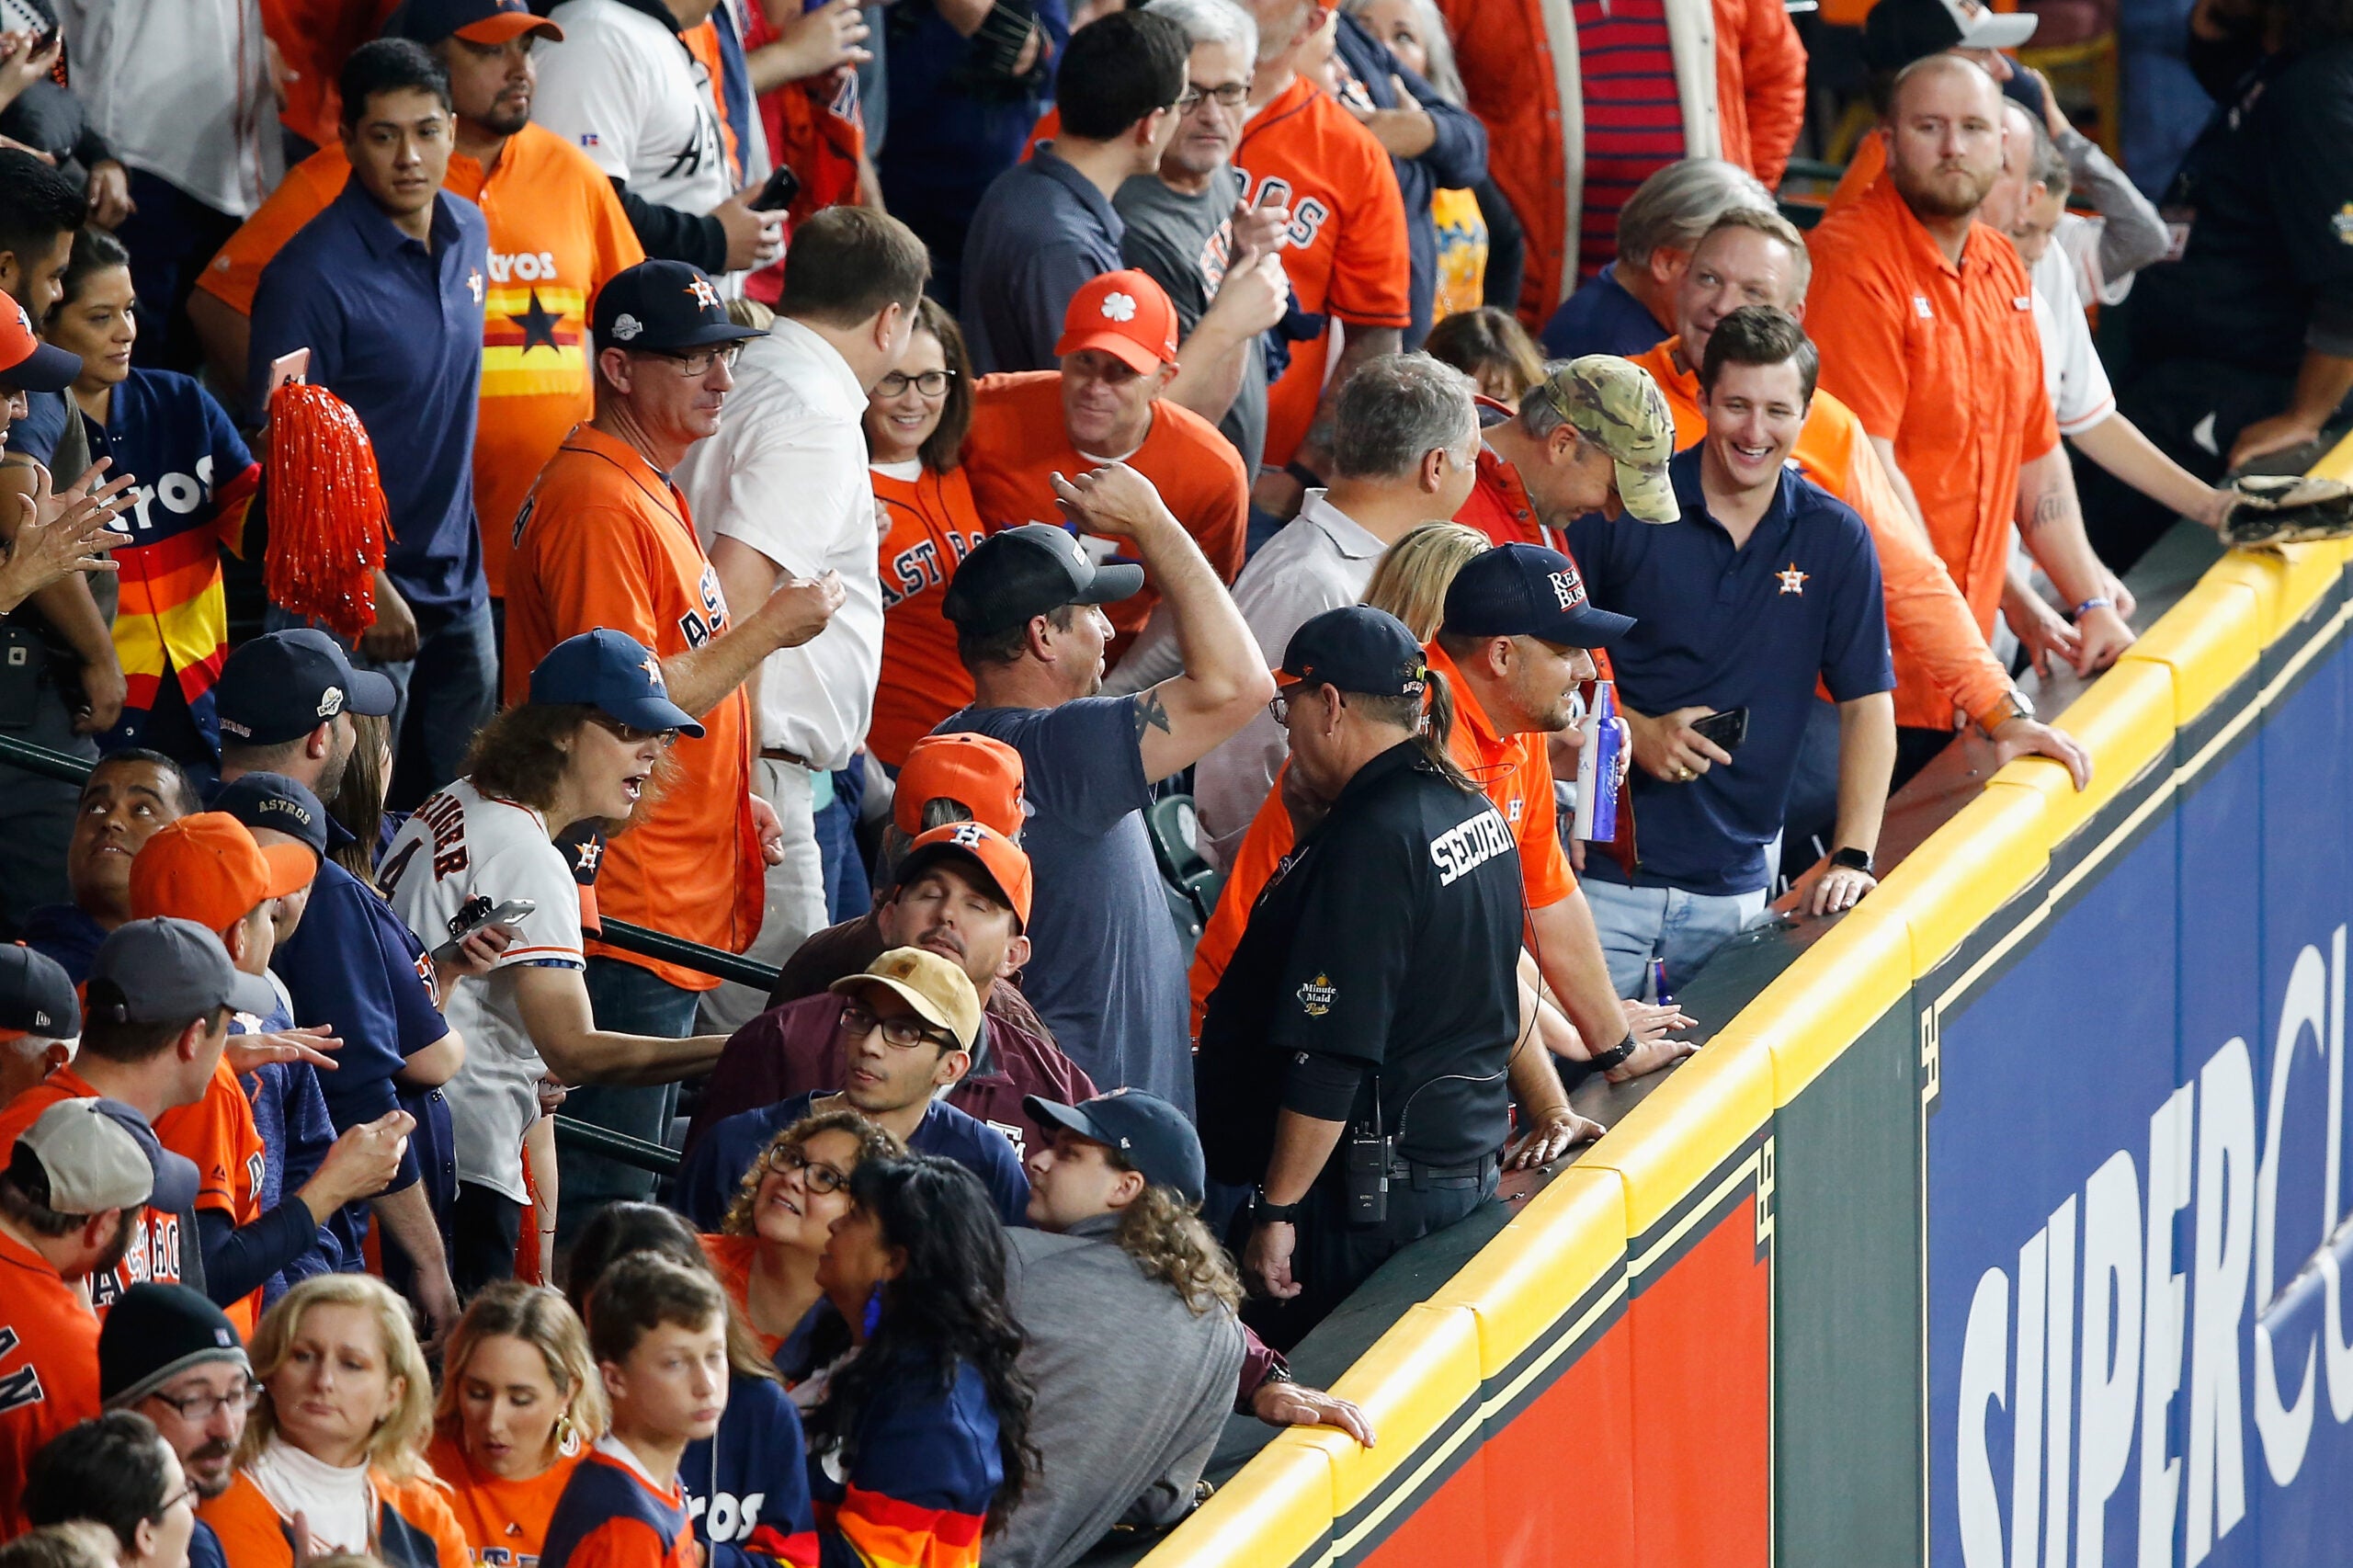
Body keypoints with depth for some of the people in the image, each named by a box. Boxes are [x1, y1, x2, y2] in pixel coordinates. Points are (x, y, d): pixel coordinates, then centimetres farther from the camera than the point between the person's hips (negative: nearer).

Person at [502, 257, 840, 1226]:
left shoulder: (645, 489, 17)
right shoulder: (598, 504, -17)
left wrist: (730, 801, 18)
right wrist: (766, 631, -16)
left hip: (675, 908, 11)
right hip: (630, 918, -11)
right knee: (604, 1204, -8)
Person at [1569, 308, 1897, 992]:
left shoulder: (1834, 538, 3)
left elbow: (1866, 704, 5)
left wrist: (1852, 857, -4)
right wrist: (1635, 731, -14)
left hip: (1735, 880, 2)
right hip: (1605, 874, -2)